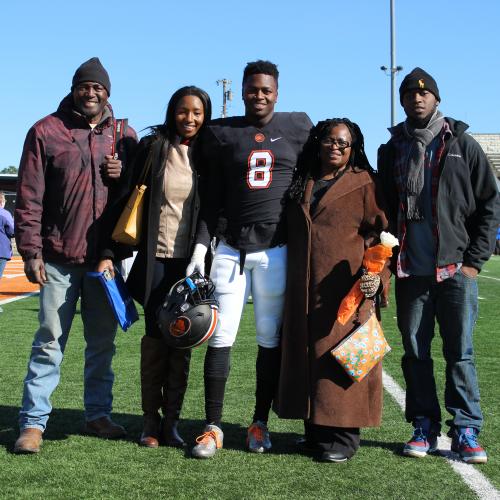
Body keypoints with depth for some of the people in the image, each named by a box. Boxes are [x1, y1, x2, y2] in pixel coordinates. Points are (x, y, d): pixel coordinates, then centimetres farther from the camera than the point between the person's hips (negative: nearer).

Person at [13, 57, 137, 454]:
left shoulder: (123, 136, 10)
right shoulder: (47, 132, 0)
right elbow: (29, 198, -2)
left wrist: (124, 176, -5)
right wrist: (30, 251, -8)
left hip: (107, 257, 3)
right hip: (59, 258, -3)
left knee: (103, 342, 10)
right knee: (50, 342, -2)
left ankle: (98, 414, 21)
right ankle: (33, 422, 5)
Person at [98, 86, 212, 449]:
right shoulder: (153, 147, 2)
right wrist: (111, 251, -4)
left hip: (193, 260, 2)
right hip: (157, 258, -1)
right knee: (155, 338, 0)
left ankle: (171, 421, 11)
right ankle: (151, 420, 11)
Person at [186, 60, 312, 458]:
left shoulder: (299, 127, 8)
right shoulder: (222, 133, 7)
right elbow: (212, 197, 7)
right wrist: (202, 243, -1)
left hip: (277, 249, 0)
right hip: (231, 247, 0)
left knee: (271, 339, 5)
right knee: (220, 337, -2)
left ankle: (260, 423, 16)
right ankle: (213, 426, 6)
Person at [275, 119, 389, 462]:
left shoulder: (364, 185, 1)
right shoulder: (302, 184, 17)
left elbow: (381, 235, -3)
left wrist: (377, 274, -18)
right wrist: (291, 284, 14)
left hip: (347, 289, -5)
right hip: (304, 291, 6)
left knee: (342, 356, -5)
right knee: (307, 356, 8)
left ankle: (344, 436, 3)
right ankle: (316, 430, 19)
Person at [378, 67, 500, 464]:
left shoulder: (462, 144, 4)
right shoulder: (392, 151, 12)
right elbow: (383, 210, 15)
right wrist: (386, 261, 5)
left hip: (456, 269, -2)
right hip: (410, 271, 3)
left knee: (460, 352, 0)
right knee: (416, 352, 6)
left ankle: (466, 431, 8)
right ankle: (425, 427, 16)